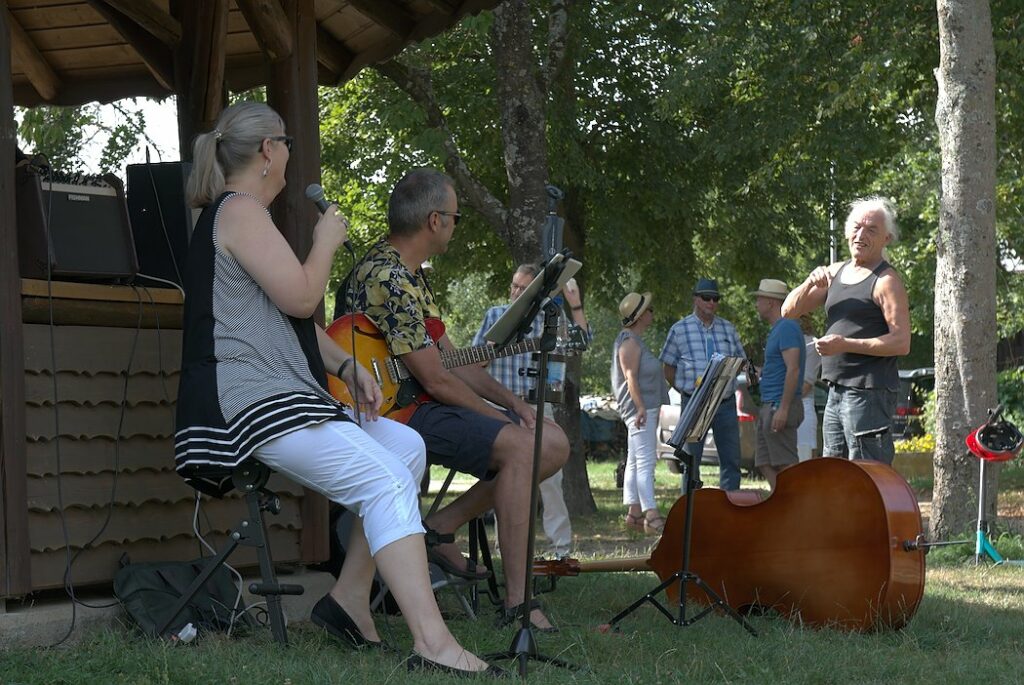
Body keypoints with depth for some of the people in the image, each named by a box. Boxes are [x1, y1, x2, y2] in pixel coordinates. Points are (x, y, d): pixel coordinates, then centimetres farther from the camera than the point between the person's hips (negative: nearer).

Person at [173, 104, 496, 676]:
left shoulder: (244, 213, 26)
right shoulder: (239, 211, -8)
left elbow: (297, 321, 27)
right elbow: (300, 297, -17)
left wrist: (348, 366, 12)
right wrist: (327, 241, 2)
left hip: (281, 395, 11)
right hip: (246, 400, -11)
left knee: (407, 447, 9)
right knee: (387, 480, -23)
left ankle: (351, 597, 7)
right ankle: (433, 644, -33)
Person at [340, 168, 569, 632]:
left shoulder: (409, 274, 16)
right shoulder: (387, 278, -19)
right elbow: (436, 379, -20)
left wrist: (510, 402, 6)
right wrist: (496, 418, -7)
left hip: (421, 403, 11)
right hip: (398, 414, -11)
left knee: (554, 444, 4)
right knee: (521, 447, -28)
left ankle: (441, 528, 5)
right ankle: (517, 602, -28)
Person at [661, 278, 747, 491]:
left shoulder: (728, 329, 13)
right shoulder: (679, 330, 3)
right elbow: (668, 368, 6)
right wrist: (685, 390, -1)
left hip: (726, 403, 3)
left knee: (731, 459, 4)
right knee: (691, 459, 1)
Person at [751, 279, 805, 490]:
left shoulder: (787, 328, -13)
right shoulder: (777, 329, 20)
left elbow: (793, 370, -21)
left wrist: (783, 409, -25)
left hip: (780, 405, -11)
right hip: (769, 406, 11)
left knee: (785, 465, -10)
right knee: (766, 465, 9)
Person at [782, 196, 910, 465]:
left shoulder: (886, 281, -9)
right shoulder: (835, 272, 15)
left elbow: (901, 342, -17)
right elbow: (789, 311, 14)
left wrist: (846, 345, -22)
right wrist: (811, 283, -5)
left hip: (869, 393, -9)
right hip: (837, 391, 9)